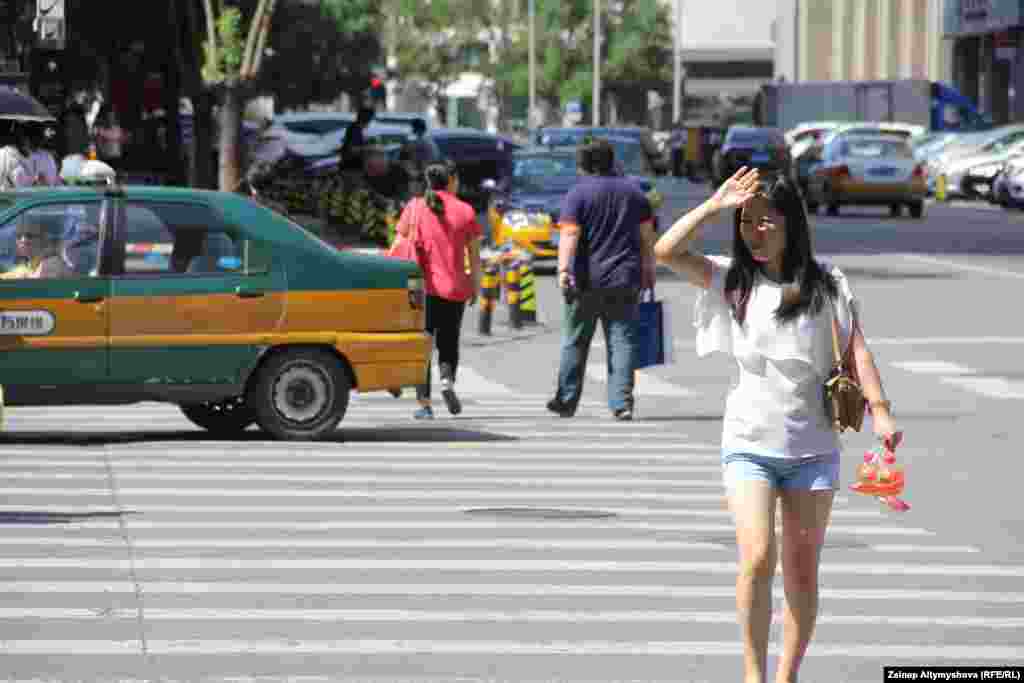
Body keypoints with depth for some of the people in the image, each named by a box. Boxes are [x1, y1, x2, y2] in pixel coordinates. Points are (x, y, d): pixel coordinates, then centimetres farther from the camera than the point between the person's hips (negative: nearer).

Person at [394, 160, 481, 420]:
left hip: (422, 287, 0)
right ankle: (447, 380, -13)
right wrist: (475, 286, 10)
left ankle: (424, 403, -3)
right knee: (449, 343, 15)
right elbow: (474, 255, 2)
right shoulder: (465, 211, 1)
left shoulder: (415, 208, 2)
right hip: (454, 289, 0)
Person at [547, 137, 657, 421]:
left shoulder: (577, 194, -5)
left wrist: (563, 269, -23)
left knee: (575, 342, 9)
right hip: (625, 280, 3)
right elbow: (648, 236, 11)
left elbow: (570, 235, -17)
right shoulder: (633, 190, 8)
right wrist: (649, 269, 19)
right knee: (622, 340, 2)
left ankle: (566, 400, 16)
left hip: (587, 280, -3)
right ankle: (622, 403, -8)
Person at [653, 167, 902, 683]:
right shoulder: (731, 280, 2)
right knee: (757, 559, -15)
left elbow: (855, 348, -2)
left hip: (813, 447, 1)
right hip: (748, 443, -1)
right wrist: (715, 205, -13)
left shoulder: (827, 284, 3)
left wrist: (879, 409, -14)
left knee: (802, 572, 6)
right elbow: (666, 253, -9)